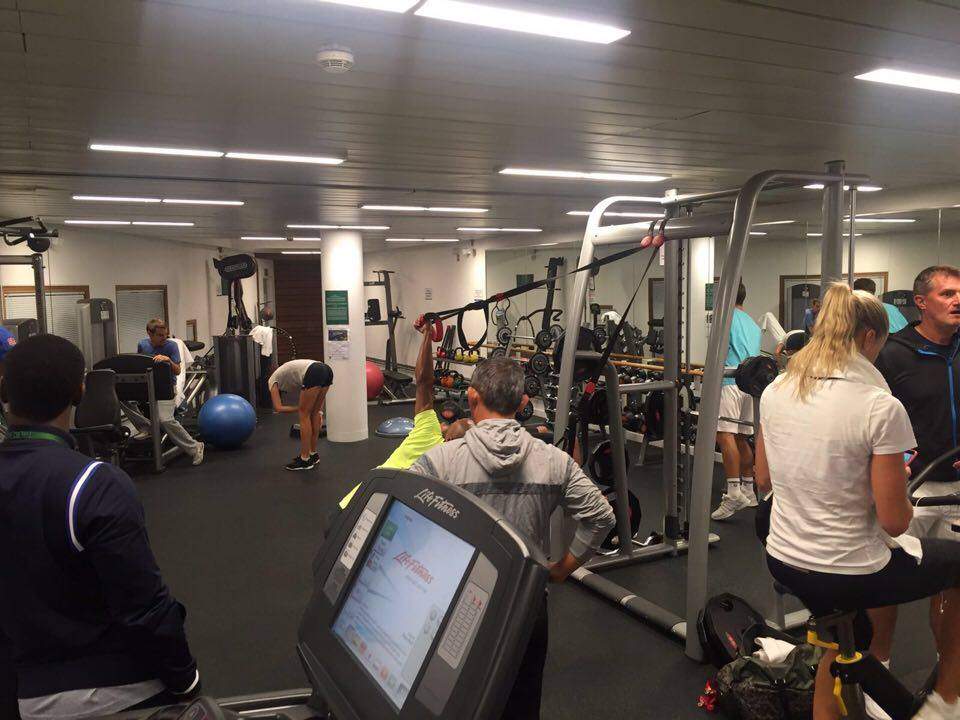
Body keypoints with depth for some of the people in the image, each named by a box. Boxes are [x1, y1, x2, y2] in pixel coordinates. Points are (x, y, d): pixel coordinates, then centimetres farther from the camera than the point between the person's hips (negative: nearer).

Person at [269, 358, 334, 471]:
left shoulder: (273, 381, 22)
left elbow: (278, 408, 8)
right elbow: (318, 393, 32)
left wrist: (299, 408, 15)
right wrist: (319, 411, 22)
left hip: (314, 374, -8)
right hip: (326, 371, 8)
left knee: (304, 415, 5)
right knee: (314, 413, 20)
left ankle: (305, 460, 10)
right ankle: (313, 454, 29)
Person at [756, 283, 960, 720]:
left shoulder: (775, 391, -3)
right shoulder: (881, 408, -20)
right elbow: (894, 521, -16)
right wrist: (903, 493, 5)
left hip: (783, 563, 6)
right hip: (848, 576, -6)